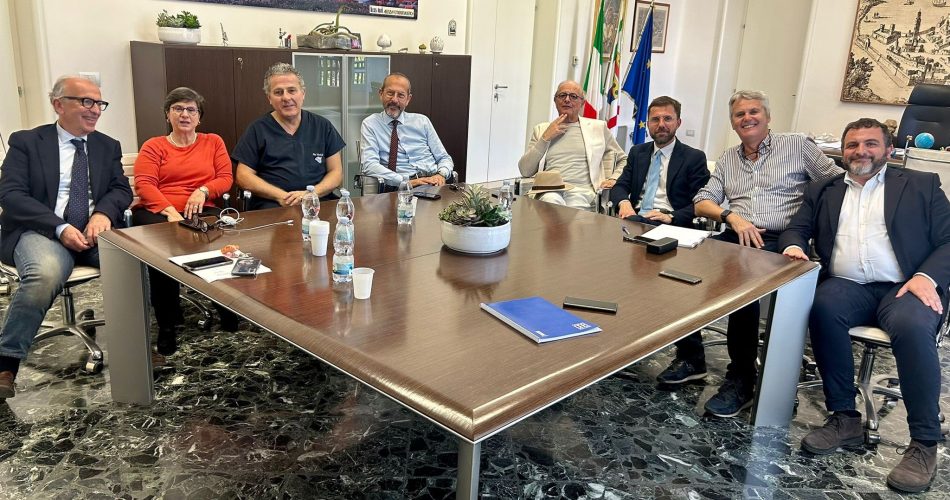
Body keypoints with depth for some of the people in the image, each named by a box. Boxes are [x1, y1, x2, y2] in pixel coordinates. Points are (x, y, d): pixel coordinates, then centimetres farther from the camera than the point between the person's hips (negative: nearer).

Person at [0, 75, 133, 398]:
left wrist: (103, 213, -15)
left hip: (95, 231, 3)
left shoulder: (108, 146, 17)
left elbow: (122, 190, 9)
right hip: (42, 232, -3)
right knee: (46, 274, -37)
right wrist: (60, 228, -18)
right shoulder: (26, 142, 5)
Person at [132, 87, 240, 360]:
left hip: (200, 211, 1)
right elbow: (144, 185, -1)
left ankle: (226, 307, -18)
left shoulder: (213, 142, 20)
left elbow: (226, 178, 9)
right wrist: (169, 211, -18)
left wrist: (203, 190, -13)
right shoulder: (153, 147, 14)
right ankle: (167, 324, -23)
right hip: (156, 211, 0)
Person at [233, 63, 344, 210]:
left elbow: (336, 172, 11)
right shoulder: (257, 130, 10)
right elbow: (244, 175, 6)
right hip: (271, 206, -3)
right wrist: (280, 196, -10)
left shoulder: (322, 126, 14)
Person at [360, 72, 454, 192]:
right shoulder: (370, 124, 7)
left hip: (432, 183, 3)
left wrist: (441, 175, -8)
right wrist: (407, 182, -19)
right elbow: (369, 165, -7)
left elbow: (444, 158, 16)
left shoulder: (422, 121, 17)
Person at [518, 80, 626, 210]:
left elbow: (623, 160, 23)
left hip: (582, 191, 0)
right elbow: (525, 171, 10)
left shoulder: (598, 127, 18)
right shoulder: (541, 129, 19)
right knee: (551, 200, -36)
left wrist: (614, 179, 2)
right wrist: (545, 138, 3)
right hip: (549, 191, 0)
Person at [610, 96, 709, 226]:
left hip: (669, 225, -4)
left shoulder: (695, 158, 4)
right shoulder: (637, 152, 19)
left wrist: (670, 217, -20)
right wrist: (624, 202, -12)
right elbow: (619, 186, 12)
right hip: (635, 217, 5)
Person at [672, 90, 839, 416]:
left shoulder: (797, 146, 11)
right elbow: (701, 203, 13)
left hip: (779, 242, -4)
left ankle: (742, 379, -21)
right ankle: (690, 358, -11)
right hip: (734, 237, 4)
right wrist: (732, 216, -7)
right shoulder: (727, 159, 22)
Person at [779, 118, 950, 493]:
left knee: (911, 326, -35)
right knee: (824, 308, -33)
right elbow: (797, 228, 16)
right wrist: (794, 246, -10)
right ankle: (844, 418, -19)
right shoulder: (823, 192, 22)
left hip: (904, 287, -2)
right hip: (847, 286, 2)